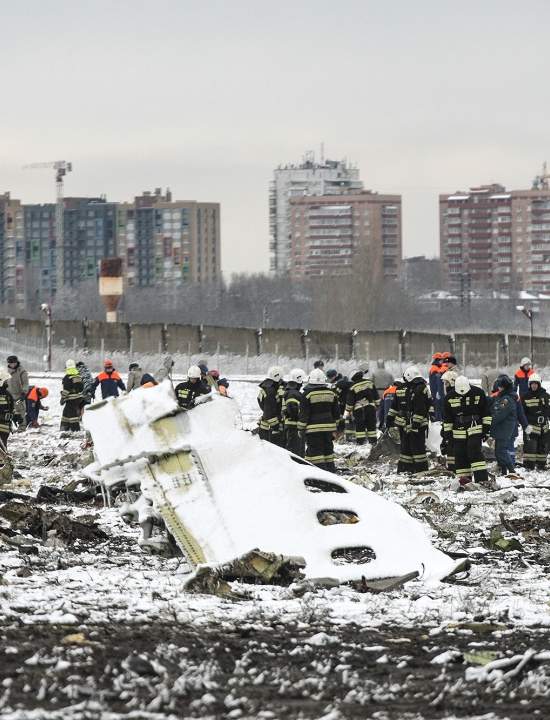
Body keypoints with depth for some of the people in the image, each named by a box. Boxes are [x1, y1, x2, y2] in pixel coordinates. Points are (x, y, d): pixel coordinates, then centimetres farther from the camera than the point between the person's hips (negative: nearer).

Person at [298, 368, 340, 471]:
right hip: (329, 427, 5)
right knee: (328, 450, 16)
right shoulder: (331, 393, 6)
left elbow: (304, 413, -9)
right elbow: (336, 412, 13)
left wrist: (301, 428, -1)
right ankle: (330, 469, 21)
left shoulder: (308, 394, -10)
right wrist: (334, 426, 23)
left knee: (315, 451, -3)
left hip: (313, 429, -5)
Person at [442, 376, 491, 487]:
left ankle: (482, 478, -19)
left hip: (475, 429, -3)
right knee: (460, 455, 2)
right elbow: (447, 417, 8)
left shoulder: (478, 393, -5)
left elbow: (486, 412, 3)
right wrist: (447, 432, 6)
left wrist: (486, 428, 1)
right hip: (458, 431, 3)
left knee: (475, 452, -15)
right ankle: (464, 478, 11)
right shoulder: (450, 396, -1)